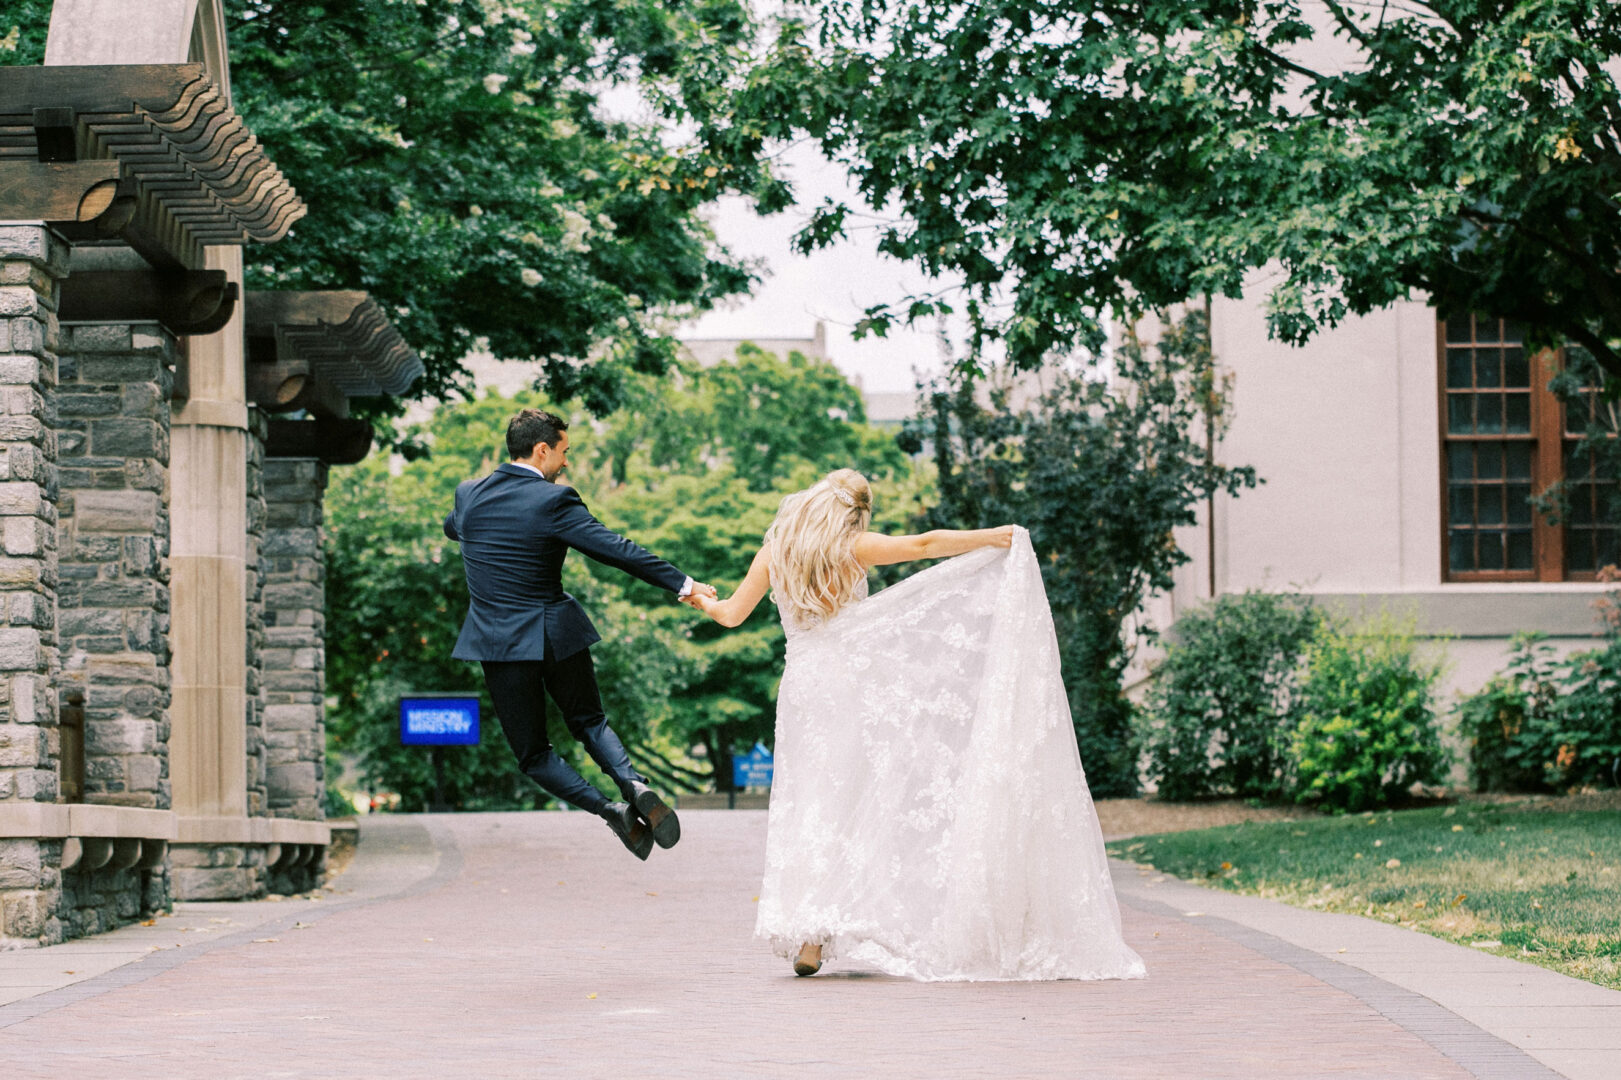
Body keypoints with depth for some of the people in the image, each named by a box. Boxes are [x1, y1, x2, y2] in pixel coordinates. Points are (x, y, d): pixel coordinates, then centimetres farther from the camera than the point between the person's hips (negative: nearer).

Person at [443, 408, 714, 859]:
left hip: (499, 644, 1)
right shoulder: (554, 501, -11)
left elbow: (451, 527, 26)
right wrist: (682, 584, -11)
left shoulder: (468, 494, 1)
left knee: (532, 753, 8)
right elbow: (617, 550, -16)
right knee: (589, 721, 21)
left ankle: (608, 809, -10)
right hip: (557, 635, -1)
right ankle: (634, 784, -4)